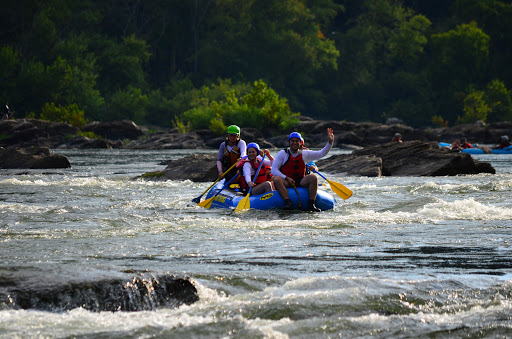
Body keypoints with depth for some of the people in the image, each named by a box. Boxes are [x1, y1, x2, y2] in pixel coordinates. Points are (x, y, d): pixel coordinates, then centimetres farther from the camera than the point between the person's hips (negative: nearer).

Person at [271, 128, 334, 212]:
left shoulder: (304, 154, 10)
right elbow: (274, 170, -5)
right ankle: (288, 202, -43)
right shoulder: (283, 154, 1)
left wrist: (330, 142, -8)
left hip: (301, 182, 2)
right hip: (286, 182, -2)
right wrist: (287, 178, -17)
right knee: (276, 179, -33)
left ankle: (311, 204, -30)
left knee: (313, 178, -24)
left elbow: (321, 153, 6)